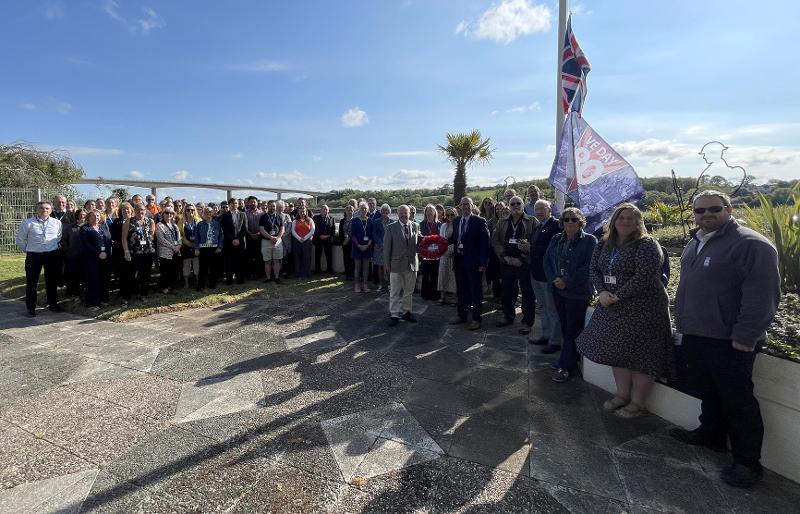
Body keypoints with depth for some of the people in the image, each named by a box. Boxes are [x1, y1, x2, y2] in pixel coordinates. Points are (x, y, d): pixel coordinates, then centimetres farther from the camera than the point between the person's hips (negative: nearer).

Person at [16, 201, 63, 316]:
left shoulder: (57, 223, 1)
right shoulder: (27, 223, -4)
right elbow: (20, 240, 5)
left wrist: (53, 248, 10)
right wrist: (28, 250, 9)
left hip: (52, 255, 2)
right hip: (33, 255, -1)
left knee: (52, 281, 11)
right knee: (31, 282, 3)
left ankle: (53, 304, 25)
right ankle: (31, 307, 12)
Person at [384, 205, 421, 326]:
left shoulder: (416, 226, 5)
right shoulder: (391, 227, -2)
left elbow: (419, 243, 10)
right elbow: (387, 247, -2)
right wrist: (386, 264, -4)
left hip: (412, 264, 3)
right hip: (396, 264, -3)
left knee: (409, 291, 13)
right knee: (395, 292, 4)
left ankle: (406, 312, 26)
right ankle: (394, 315, 12)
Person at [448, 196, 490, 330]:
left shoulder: (479, 222, -7)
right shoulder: (455, 221, 10)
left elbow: (485, 243, -10)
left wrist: (483, 263, -15)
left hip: (473, 262, -5)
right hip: (459, 260, 5)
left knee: (476, 291, 5)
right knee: (461, 290, 15)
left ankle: (476, 319, 16)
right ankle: (461, 315, 29)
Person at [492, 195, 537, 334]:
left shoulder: (532, 222, 0)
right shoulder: (502, 224, 11)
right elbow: (495, 242, 4)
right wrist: (506, 257, -7)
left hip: (526, 264, -4)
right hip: (506, 264, 4)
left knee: (527, 294, 2)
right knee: (507, 292, 14)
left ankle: (527, 321, 14)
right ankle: (508, 316, 31)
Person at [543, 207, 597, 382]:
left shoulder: (590, 240, -6)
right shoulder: (556, 240, 10)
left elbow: (588, 267, -14)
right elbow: (547, 261, 9)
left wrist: (567, 282, -16)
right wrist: (554, 279, -7)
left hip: (579, 293, -5)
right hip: (559, 290, 5)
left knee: (573, 329, 1)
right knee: (565, 327, 12)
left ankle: (565, 366, 10)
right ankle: (571, 359, 27)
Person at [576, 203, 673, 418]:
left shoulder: (646, 245, -12)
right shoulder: (605, 245, 8)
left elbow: (643, 277, -22)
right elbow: (594, 269, 5)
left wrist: (618, 296, -19)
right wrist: (602, 292, -11)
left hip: (642, 309, -7)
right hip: (613, 308, 7)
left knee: (640, 354, 1)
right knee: (617, 351, 15)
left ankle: (637, 403, 16)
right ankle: (622, 395, 31)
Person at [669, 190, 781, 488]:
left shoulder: (749, 244, -14)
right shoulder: (695, 244, 14)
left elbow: (762, 295, -19)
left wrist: (745, 336, -21)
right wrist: (685, 323, 21)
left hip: (728, 342, -8)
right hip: (695, 337, 8)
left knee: (737, 402, 3)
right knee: (707, 393, 21)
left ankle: (747, 462, 17)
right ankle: (711, 435, 39)